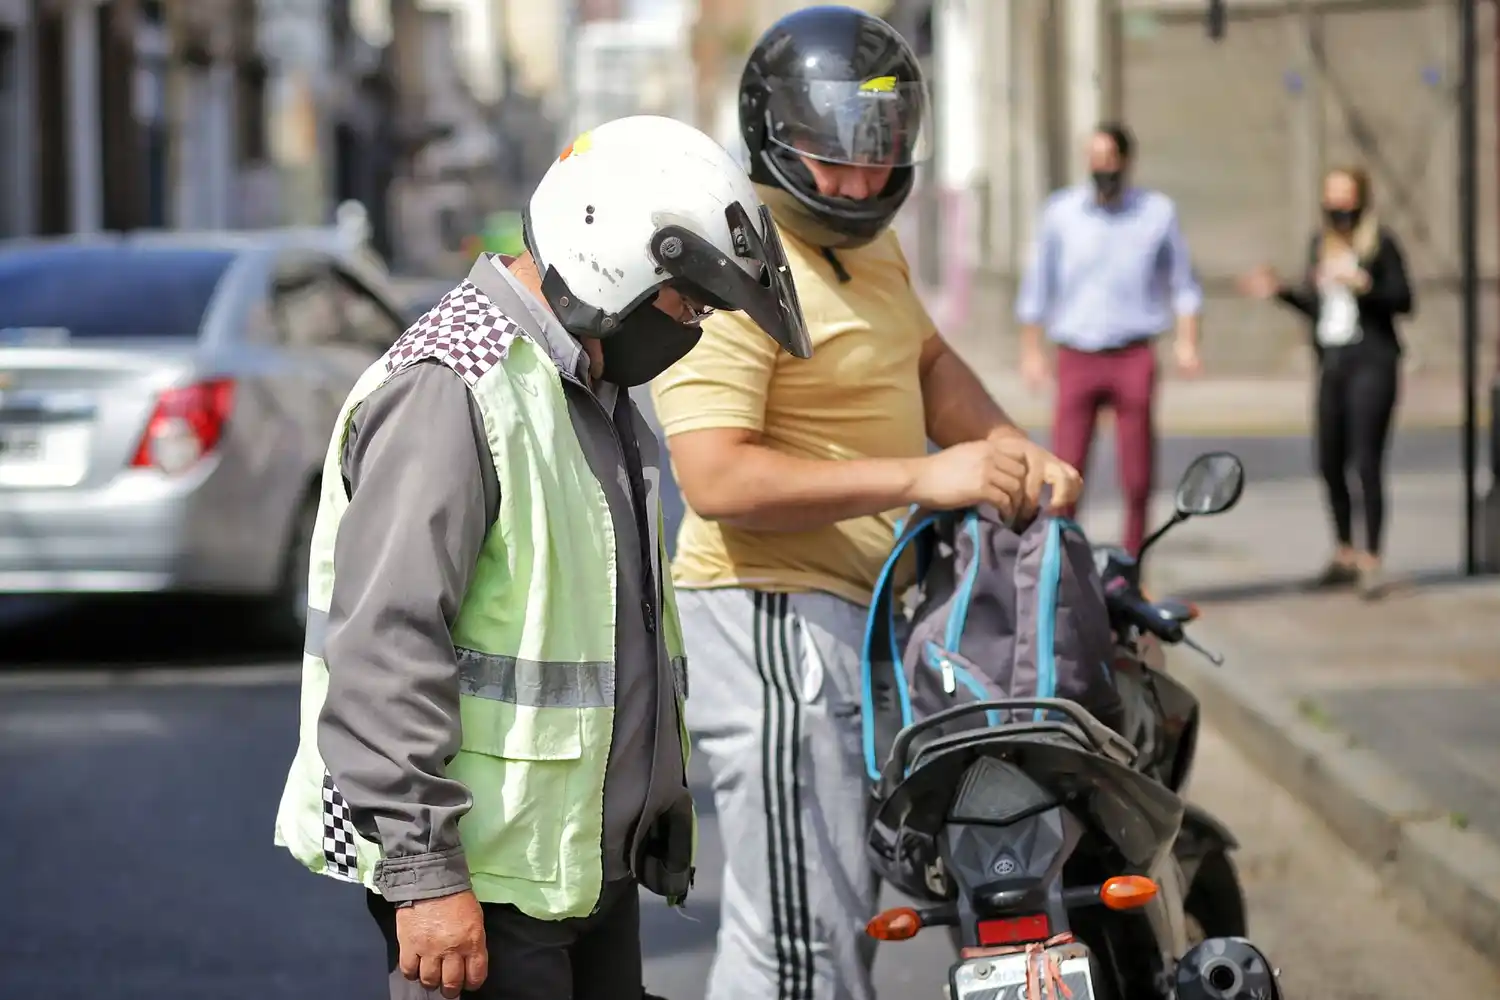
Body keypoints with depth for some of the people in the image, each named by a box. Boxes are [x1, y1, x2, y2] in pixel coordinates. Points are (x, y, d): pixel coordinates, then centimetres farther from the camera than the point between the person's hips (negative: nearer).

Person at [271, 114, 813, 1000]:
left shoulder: (597, 396, 18)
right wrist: (423, 874, -24)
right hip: (485, 879, -10)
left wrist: (657, 816, 29)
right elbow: (385, 653, -22)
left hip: (592, 867, 10)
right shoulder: (448, 393, -16)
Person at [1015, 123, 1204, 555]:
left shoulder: (1158, 211, 6)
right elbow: (1038, 283, 12)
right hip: (1076, 357, 0)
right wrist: (1031, 350, 9)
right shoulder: (1060, 211, 5)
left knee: (1137, 477, 1)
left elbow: (1182, 281, 12)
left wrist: (1186, 340, 0)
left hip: (1133, 357, 0)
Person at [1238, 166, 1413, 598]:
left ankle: (1371, 562, -5)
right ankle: (1344, 554, 24)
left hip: (1371, 360, -6)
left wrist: (1363, 285, -20)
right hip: (1332, 361, 6)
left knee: (1367, 462, -10)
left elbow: (1403, 300, -7)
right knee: (1329, 463, 9)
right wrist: (1279, 290, 7)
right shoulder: (1322, 242, 13)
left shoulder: (1380, 242, -5)